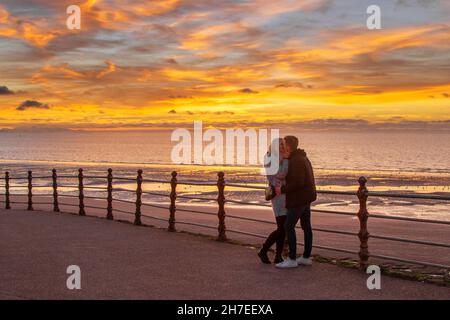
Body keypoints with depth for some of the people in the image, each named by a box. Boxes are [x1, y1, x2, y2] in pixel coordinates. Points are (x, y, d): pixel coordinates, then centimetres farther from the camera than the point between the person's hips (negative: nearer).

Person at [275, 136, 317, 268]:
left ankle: (292, 259, -6)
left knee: (289, 226, -7)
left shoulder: (295, 161, -20)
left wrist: (282, 190, -18)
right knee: (306, 226, 12)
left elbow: (298, 182, -27)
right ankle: (306, 257, 18)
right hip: (306, 197, 10)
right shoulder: (302, 158, 12)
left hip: (299, 198, -10)